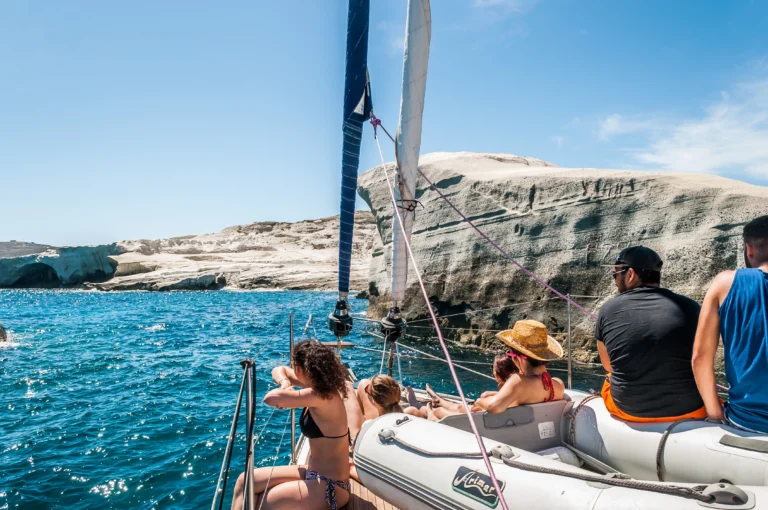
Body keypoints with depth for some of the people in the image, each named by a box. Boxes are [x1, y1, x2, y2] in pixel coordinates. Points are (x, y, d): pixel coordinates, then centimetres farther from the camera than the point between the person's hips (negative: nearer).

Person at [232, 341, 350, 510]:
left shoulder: (321, 396, -27)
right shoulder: (319, 384, 0)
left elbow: (270, 398, -30)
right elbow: (279, 370, 13)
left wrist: (285, 393, -8)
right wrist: (285, 384, -10)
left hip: (329, 487, -9)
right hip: (314, 473, 9)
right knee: (245, 481, 5)